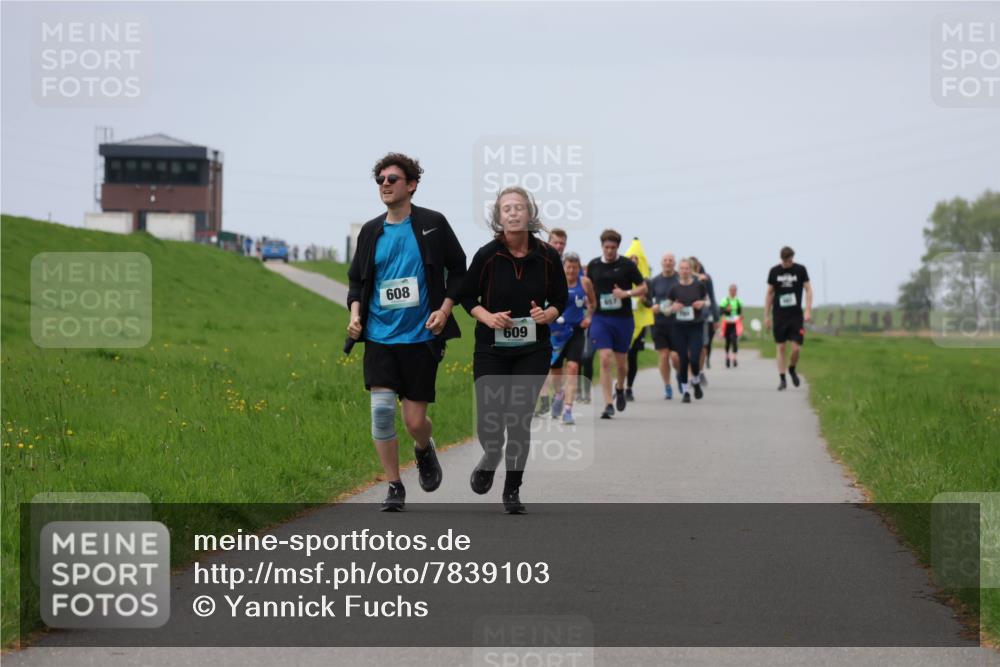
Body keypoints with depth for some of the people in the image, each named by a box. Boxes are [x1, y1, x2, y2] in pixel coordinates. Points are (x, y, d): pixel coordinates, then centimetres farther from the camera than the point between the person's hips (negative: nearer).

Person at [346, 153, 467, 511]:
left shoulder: (433, 224, -2)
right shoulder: (371, 231, 7)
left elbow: (458, 270, 5)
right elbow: (356, 278, 17)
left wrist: (445, 309, -8)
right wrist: (355, 314, 0)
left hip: (421, 337, -2)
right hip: (379, 336, 2)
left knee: (415, 420, -2)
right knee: (381, 408, -11)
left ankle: (424, 449, 35)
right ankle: (394, 488, 3)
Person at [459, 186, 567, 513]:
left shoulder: (547, 256, -4)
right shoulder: (487, 255, -8)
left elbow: (560, 299, 8)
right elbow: (467, 296, 3)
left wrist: (548, 314, -14)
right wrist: (488, 317, -15)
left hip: (533, 350, 1)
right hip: (491, 349, -1)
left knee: (519, 419, -4)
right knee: (489, 423, -7)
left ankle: (512, 490, 13)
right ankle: (491, 457, 31)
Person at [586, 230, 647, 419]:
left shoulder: (627, 265, -3)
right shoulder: (593, 265, 4)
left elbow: (643, 288, 0)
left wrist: (626, 293, -17)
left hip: (623, 319, 0)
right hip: (601, 318, 0)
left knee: (621, 362, 10)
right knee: (605, 360, -13)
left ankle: (620, 388, 43)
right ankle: (608, 405, -11)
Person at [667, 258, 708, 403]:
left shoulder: (699, 285, -1)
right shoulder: (674, 288, 1)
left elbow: (707, 301, 13)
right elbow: (667, 308, 7)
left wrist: (703, 303, -9)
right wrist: (673, 308, -14)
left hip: (696, 327, -1)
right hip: (680, 327, 1)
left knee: (694, 358, -11)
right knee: (683, 360, 1)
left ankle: (696, 382, 19)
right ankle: (685, 391, 12)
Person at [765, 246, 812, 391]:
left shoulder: (800, 270, 1)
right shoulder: (774, 271, 3)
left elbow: (808, 290, 2)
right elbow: (769, 294, 9)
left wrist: (808, 311, -9)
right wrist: (766, 315, 6)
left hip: (796, 315, -1)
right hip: (779, 316, 1)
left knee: (796, 348, -6)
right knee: (781, 347, 0)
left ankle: (792, 369, 23)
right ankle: (782, 379, 7)